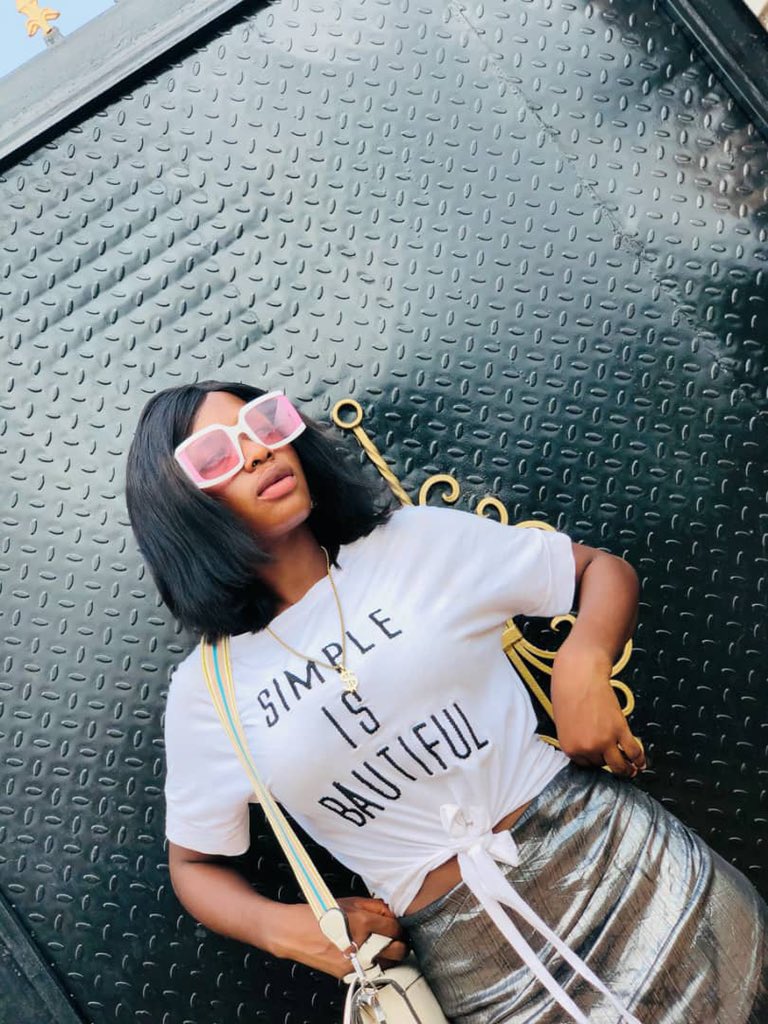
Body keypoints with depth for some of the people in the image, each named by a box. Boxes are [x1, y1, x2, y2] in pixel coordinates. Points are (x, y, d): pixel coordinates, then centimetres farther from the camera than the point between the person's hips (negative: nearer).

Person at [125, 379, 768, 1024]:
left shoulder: (420, 541, -3)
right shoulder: (206, 693, -1)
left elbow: (604, 569, 6)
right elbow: (196, 862, 12)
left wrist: (582, 664, -14)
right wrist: (283, 929, -7)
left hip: (602, 844, 1)